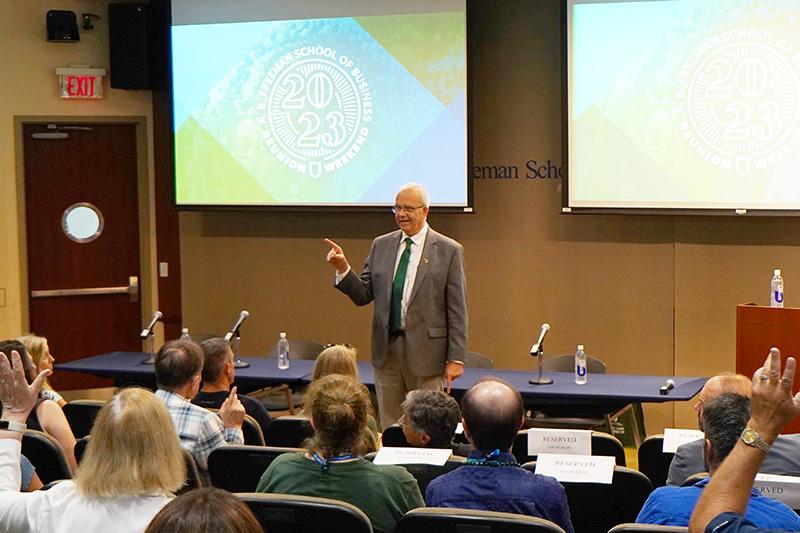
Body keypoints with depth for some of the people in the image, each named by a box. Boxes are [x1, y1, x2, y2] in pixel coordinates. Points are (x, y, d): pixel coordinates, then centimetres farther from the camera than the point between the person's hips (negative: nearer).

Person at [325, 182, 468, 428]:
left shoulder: (449, 250, -4)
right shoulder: (381, 245, 9)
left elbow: (457, 310, -5)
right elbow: (363, 295, 7)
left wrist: (456, 358, -9)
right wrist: (343, 268, -10)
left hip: (425, 351, -4)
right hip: (386, 350, 4)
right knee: (389, 429, 10)